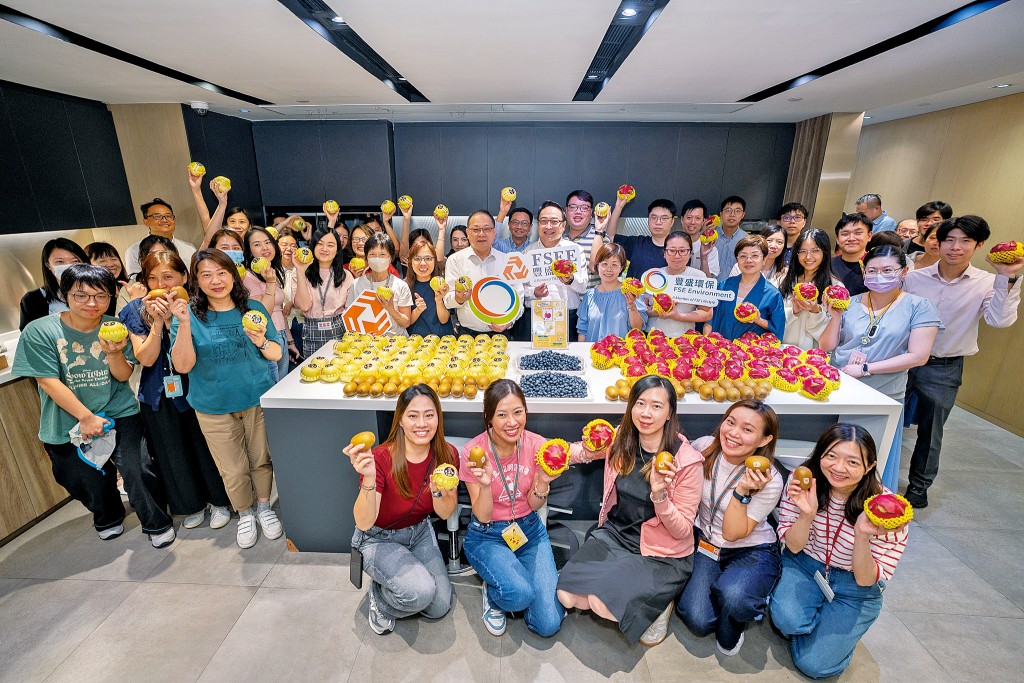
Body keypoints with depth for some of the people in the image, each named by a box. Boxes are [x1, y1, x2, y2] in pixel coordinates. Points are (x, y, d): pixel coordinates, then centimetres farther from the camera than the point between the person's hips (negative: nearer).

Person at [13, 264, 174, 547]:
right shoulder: (39, 330, -10)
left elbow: (123, 376, -5)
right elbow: (48, 381, -11)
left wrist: (114, 353, -26)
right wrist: (86, 417, -13)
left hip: (120, 415, 0)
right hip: (69, 424, 0)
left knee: (138, 472, -9)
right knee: (91, 482, 14)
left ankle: (157, 524, 15)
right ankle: (108, 519, 45)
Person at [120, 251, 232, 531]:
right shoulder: (136, 311, -4)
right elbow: (145, 358, -12)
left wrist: (174, 320, -27)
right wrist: (158, 322, -22)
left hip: (196, 390, -2)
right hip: (159, 397, 3)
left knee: (206, 448, 9)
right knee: (173, 454, 15)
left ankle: (219, 500, 30)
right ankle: (192, 504, 36)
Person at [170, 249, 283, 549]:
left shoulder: (254, 308, -3)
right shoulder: (189, 316, -6)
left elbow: (277, 355, -2)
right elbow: (183, 365, -15)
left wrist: (262, 343, -23)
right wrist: (184, 324, -25)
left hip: (259, 399, 1)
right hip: (214, 408, 0)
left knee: (261, 459, 15)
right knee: (233, 470, 13)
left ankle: (264, 506, 39)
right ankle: (244, 514, 37)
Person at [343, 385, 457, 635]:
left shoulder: (447, 454, -17)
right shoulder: (382, 458, -29)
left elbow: (445, 513, -9)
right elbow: (364, 523, -31)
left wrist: (437, 490, -31)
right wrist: (369, 479, -48)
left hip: (419, 531, 4)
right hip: (379, 538, -4)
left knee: (440, 606, -2)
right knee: (421, 591, -26)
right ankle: (380, 597, 8)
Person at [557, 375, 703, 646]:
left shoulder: (687, 460, -18)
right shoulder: (621, 441, -6)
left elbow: (682, 531, -12)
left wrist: (659, 495, -31)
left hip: (662, 554, -4)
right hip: (614, 535, 4)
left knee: (603, 602, -21)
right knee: (567, 594, -13)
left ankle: (660, 599, 7)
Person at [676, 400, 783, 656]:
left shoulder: (769, 481, -20)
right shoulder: (704, 447, -15)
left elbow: (733, 534, -20)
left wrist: (742, 492, -33)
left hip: (752, 551, -2)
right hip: (704, 542, 3)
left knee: (733, 596, -35)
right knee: (698, 621, -16)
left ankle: (729, 635, 3)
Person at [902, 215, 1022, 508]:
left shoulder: (988, 283, -4)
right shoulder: (914, 278, -2)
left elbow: (1000, 319, -19)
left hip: (944, 370, 0)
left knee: (930, 432, 12)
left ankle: (919, 485, 31)